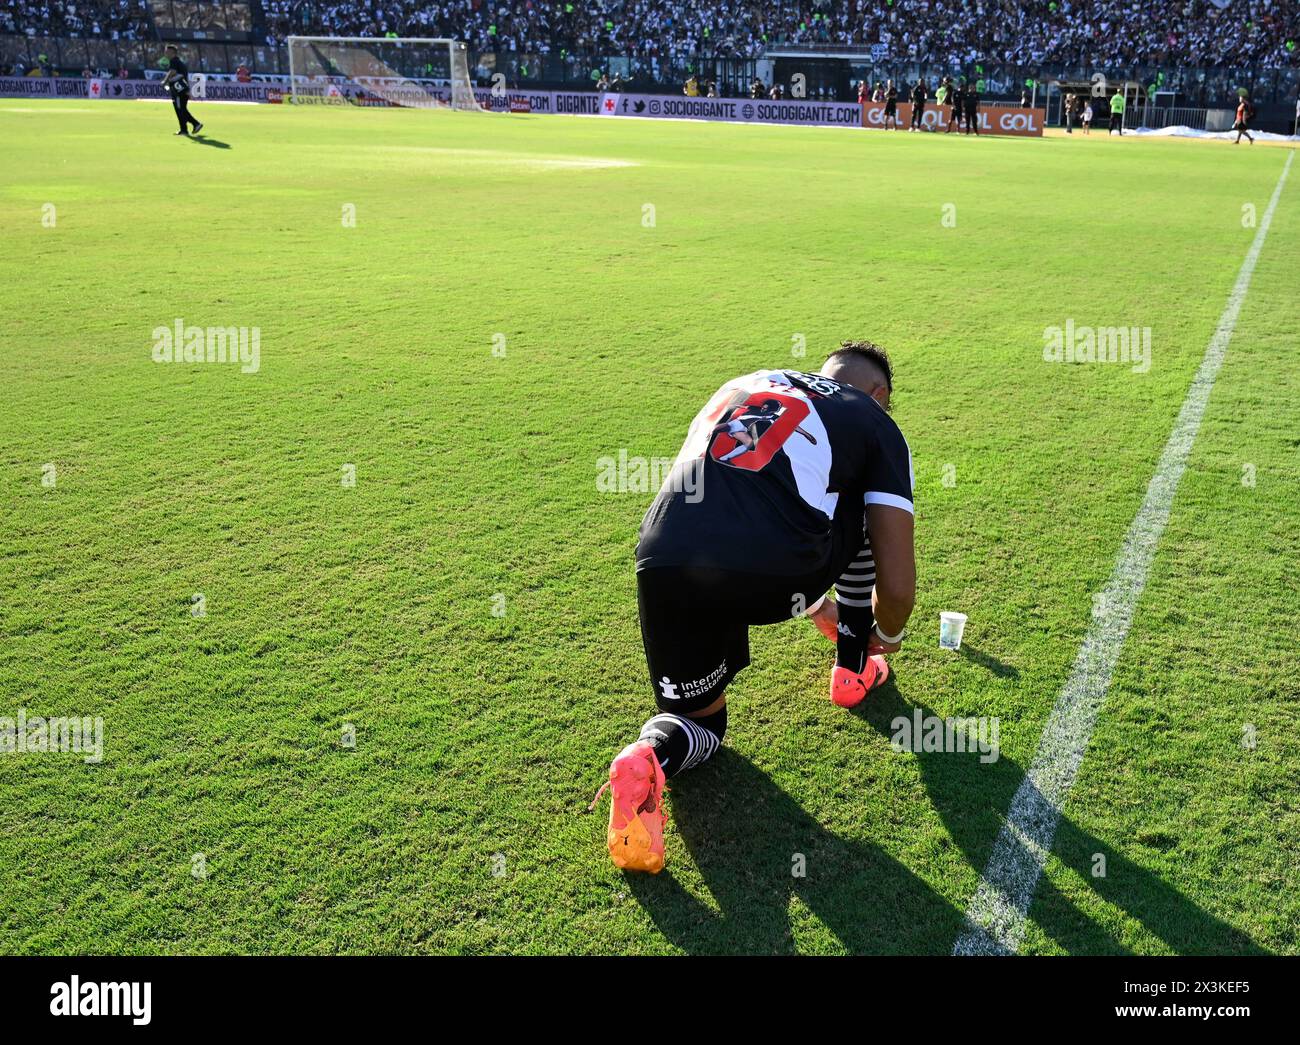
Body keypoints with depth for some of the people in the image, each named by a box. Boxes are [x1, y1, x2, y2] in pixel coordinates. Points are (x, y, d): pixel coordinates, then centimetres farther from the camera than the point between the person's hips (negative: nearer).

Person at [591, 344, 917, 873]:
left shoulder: (744, 386, 33)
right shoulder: (873, 421, 19)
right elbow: (896, 587, 12)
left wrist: (812, 601, 57)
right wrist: (888, 636, 37)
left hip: (664, 563, 4)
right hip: (770, 576, -3)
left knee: (698, 718, 29)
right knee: (863, 504, 30)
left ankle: (648, 758, -4)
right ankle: (854, 669, 39)